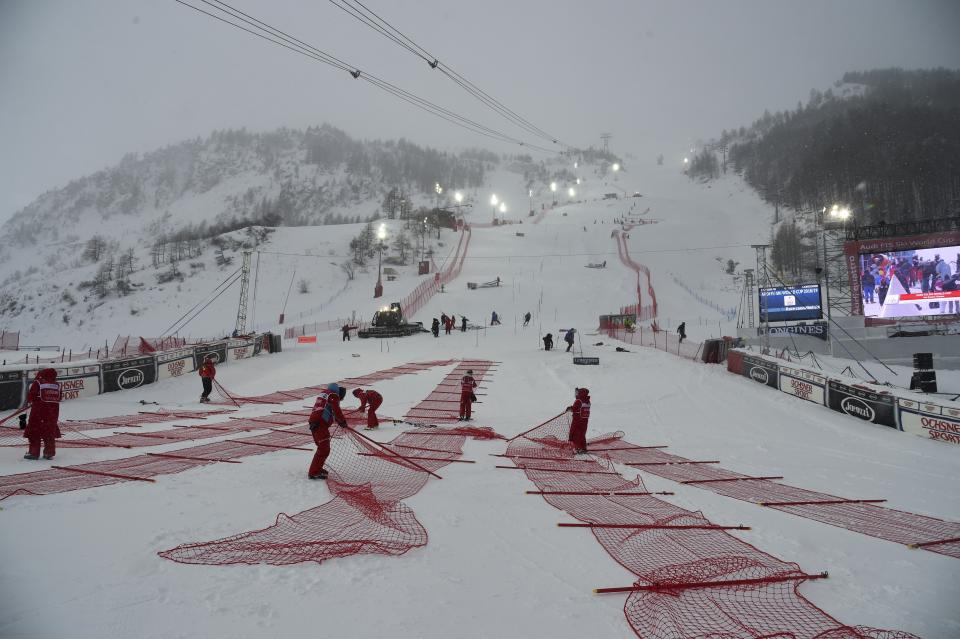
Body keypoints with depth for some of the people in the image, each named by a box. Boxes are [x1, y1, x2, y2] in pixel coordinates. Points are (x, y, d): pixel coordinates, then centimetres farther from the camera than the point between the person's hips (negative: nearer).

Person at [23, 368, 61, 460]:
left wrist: (30, 402, 15)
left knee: (34, 432, 6)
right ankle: (49, 453, 14)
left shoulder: (37, 383, -7)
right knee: (50, 432, 12)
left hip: (38, 412, -5)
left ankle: (34, 452, 6)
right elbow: (58, 398, 13)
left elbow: (30, 395, -5)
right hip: (53, 413, 5)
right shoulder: (57, 385, 8)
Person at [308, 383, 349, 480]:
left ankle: (317, 468, 34)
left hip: (314, 423, 10)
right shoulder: (333, 396, -5)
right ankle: (313, 473, -6)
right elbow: (337, 411, -13)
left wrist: (339, 422, 31)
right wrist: (343, 422, 0)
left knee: (322, 447, 23)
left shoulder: (324, 394, 24)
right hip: (320, 425, -10)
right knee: (324, 449, -7)